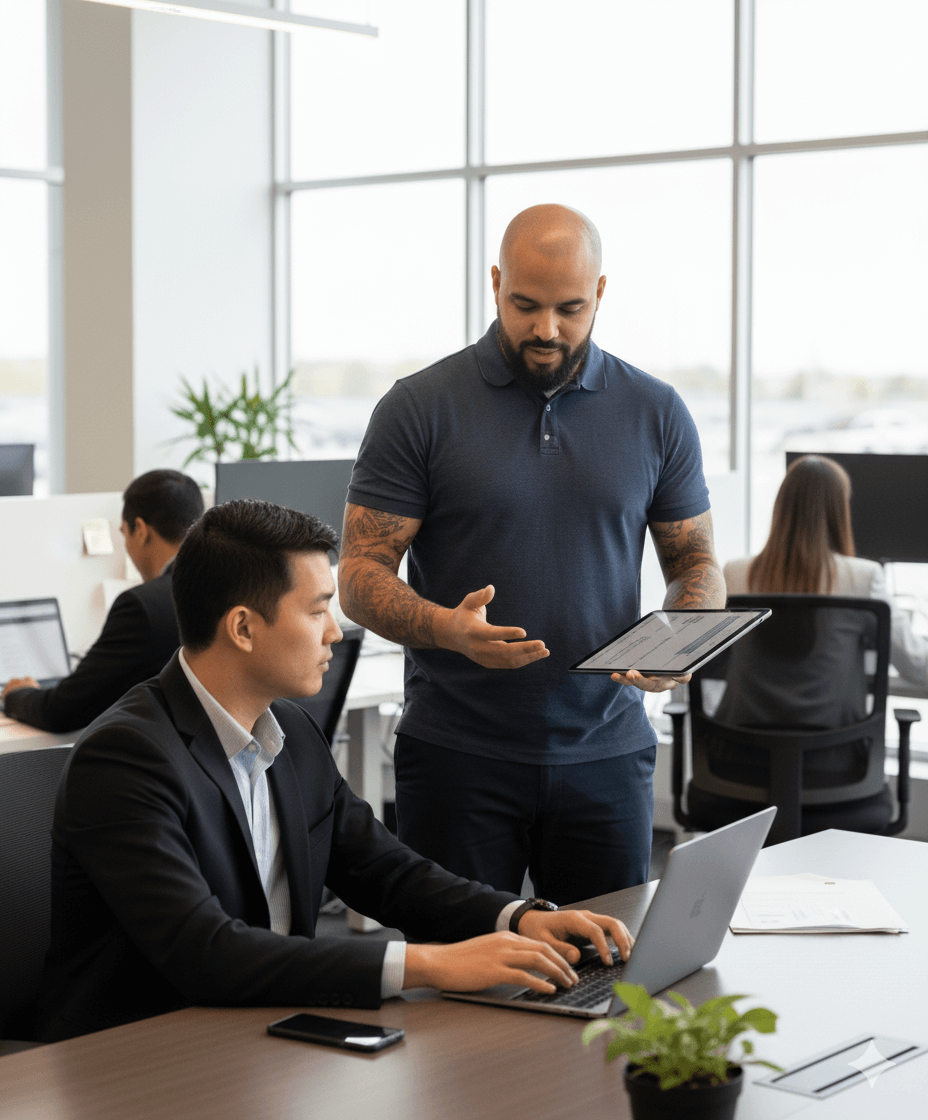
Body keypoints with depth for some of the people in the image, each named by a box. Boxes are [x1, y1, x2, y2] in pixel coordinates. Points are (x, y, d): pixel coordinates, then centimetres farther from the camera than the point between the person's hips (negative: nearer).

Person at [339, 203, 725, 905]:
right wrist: (446, 628, -24)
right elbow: (361, 577, -4)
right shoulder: (420, 409, -3)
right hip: (457, 754, -2)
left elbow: (697, 563, 12)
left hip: (607, 755, 2)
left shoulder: (657, 414, 5)